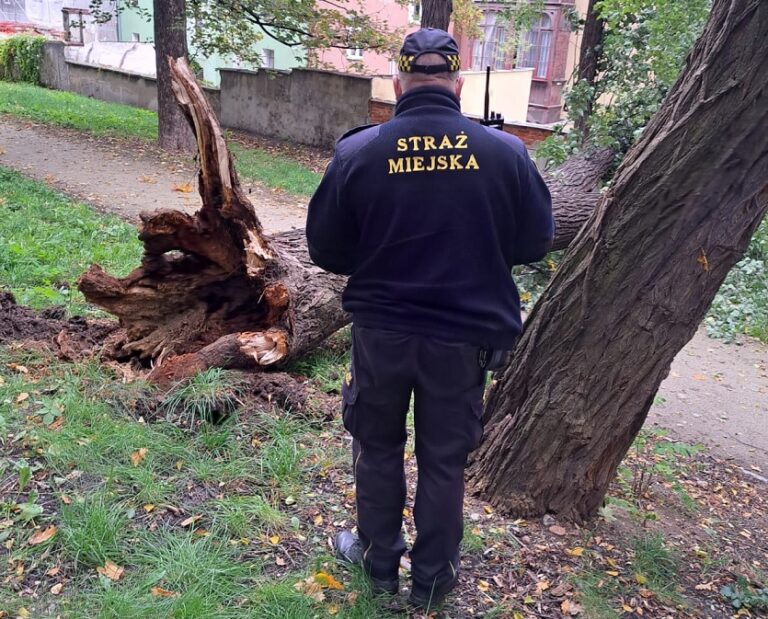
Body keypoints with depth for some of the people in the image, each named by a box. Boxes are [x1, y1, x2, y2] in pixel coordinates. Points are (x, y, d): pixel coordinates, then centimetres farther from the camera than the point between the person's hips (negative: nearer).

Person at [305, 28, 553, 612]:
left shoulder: (357, 152, -12)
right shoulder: (505, 151, -10)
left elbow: (327, 250, -3)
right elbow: (535, 241, 1)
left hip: (381, 331, 0)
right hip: (465, 335, 1)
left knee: (378, 449, 21)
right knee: (444, 460, 17)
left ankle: (380, 562, 39)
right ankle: (432, 580, 34)